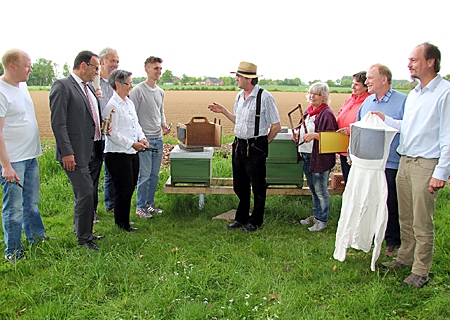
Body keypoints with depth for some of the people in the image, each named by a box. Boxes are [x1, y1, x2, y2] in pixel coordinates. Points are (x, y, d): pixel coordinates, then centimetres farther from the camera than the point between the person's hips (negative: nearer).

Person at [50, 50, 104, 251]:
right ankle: (83, 237, 10)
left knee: (90, 194, 14)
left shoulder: (89, 87, 16)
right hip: (77, 153, -8)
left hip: (94, 151, 8)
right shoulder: (62, 86, -10)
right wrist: (66, 152, -19)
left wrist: (104, 127, 7)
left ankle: (85, 232, 29)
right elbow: (58, 122, -16)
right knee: (85, 194, -6)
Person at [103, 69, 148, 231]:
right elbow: (112, 133, -19)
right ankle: (122, 223, 15)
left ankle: (124, 220, 29)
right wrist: (132, 144, -17)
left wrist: (141, 138, 4)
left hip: (132, 152, 9)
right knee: (124, 189, -1)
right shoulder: (112, 105, -15)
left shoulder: (129, 102, 13)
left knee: (130, 187, 15)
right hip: (117, 154, -9)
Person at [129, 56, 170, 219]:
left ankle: (150, 203, 24)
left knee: (155, 175, 12)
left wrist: (164, 125, 4)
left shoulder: (160, 92, 13)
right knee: (144, 175, -4)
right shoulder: (138, 90, -9)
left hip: (158, 139, 7)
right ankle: (140, 207, 9)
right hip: (144, 139, -7)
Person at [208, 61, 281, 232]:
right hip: (239, 145, 7)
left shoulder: (265, 97, -14)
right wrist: (223, 111, 14)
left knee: (258, 186, 7)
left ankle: (255, 221, 22)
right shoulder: (239, 96, 10)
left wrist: (263, 143, -2)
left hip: (255, 147, -7)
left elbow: (276, 126, -10)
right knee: (239, 185, 16)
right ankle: (241, 218, 32)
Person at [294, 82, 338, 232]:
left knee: (320, 190, 3)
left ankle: (322, 220, 16)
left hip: (320, 158, -9)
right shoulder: (309, 110, 11)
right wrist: (297, 132, 3)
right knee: (313, 189, 20)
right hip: (307, 156, 9)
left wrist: (315, 135, -29)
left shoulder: (327, 113, -14)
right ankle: (316, 215, 35)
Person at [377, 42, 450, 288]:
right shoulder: (413, 94, 15)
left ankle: (421, 271, 12)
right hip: (404, 161, 8)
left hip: (427, 165, -8)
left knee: (422, 223, 0)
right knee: (405, 218, 16)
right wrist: (385, 120, 13)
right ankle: (405, 258, 30)